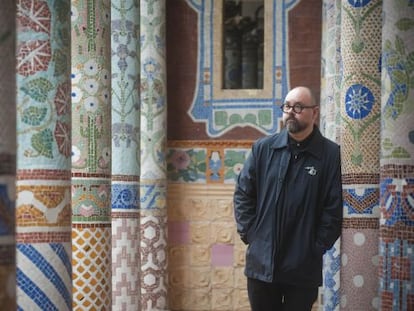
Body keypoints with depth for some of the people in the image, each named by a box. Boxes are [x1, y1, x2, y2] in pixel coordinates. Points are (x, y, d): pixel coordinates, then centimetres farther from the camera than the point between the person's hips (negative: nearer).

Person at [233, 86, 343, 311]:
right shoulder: (263, 148, 4)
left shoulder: (332, 154, -5)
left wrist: (318, 246, -10)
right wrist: (249, 233, -1)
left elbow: (334, 208, -7)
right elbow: (242, 194, 7)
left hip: (304, 267, -2)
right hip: (261, 262, 3)